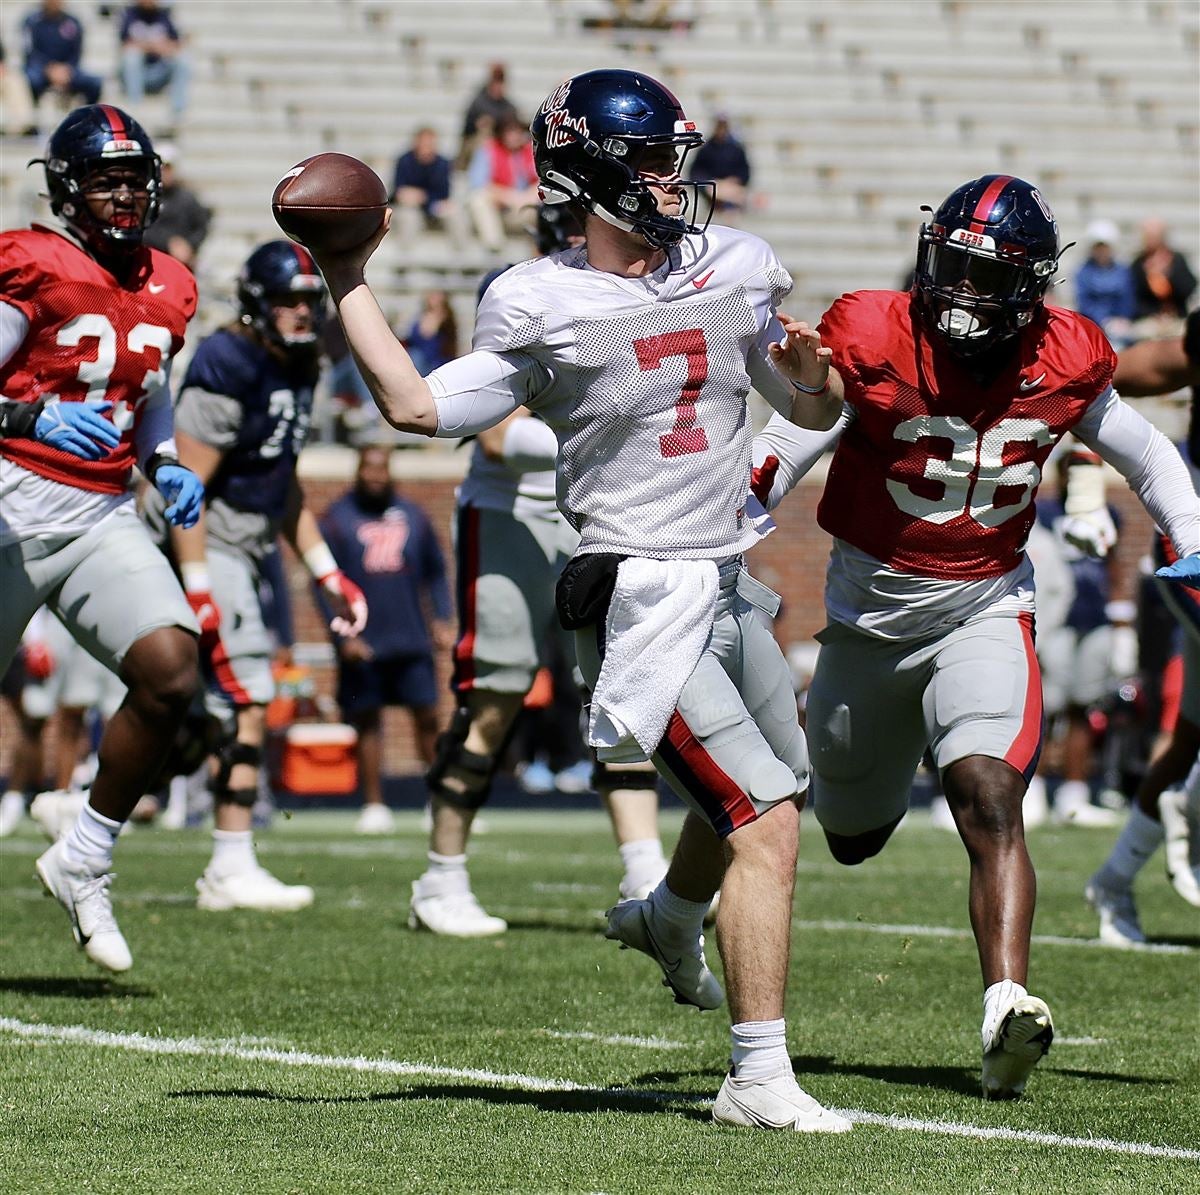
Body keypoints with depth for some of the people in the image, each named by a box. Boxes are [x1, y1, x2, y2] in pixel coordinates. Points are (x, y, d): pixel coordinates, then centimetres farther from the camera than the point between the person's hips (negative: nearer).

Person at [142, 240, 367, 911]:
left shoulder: (297, 369, 12)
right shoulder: (227, 370, -17)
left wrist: (330, 577, 18)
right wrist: (199, 593, -23)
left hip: (240, 551, 9)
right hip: (204, 550, -9)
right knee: (248, 700, -10)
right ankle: (234, 871, -6)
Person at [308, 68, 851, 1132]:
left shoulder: (734, 267, 6)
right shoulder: (539, 306, -9)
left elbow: (807, 406, 16)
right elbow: (418, 406, -5)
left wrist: (805, 373, -7)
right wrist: (349, 284, -7)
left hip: (725, 585, 7)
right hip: (641, 597, -7)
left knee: (766, 788, 27)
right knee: (765, 823, -14)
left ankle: (669, 920, 57)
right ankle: (759, 1078, -9)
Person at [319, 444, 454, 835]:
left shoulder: (413, 516, 10)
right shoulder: (336, 520, 0)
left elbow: (435, 572, 17)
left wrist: (442, 620, 4)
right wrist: (343, 635, -10)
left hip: (411, 640, 2)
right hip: (361, 645, -2)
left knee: (428, 715, -2)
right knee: (367, 721, 3)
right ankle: (374, 806, 11)